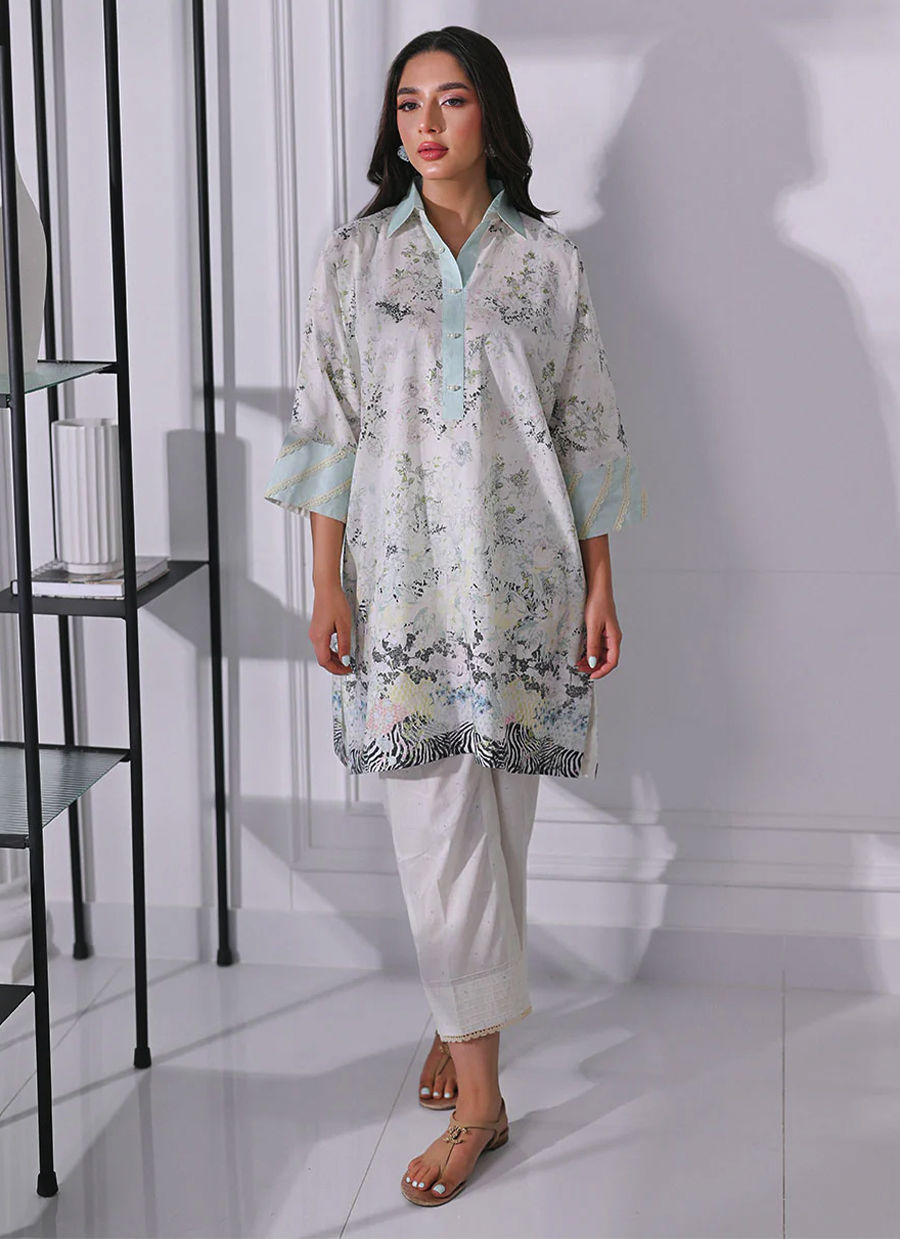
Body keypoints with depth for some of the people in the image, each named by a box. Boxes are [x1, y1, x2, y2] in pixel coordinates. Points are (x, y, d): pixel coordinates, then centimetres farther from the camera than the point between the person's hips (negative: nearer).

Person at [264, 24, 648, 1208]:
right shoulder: (356, 255, 4)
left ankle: (461, 1013, 28)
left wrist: (600, 584, 2)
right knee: (438, 822, -4)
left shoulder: (549, 260, 5)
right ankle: (478, 1093, 3)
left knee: (499, 810, 7)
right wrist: (328, 584, -3)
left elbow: (587, 432, 6)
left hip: (523, 573, 1)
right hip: (405, 574, -1)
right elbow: (328, 425, 2)